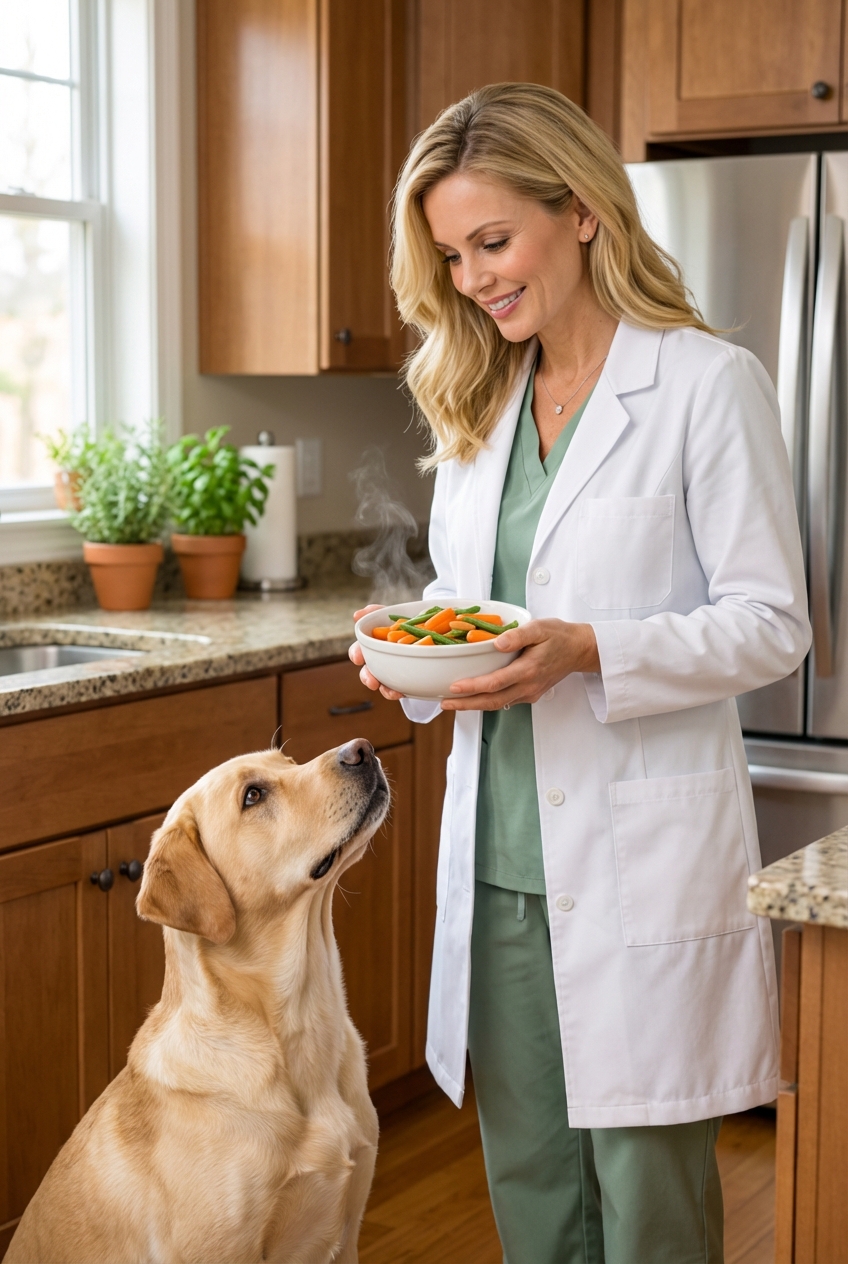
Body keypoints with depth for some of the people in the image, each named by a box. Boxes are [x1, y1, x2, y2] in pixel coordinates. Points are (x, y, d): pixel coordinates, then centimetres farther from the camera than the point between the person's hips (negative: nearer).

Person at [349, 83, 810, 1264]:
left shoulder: (710, 384, -8)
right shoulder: (479, 400, 12)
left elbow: (772, 624, -9)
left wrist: (588, 654, -23)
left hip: (642, 852, -6)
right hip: (501, 847, 6)